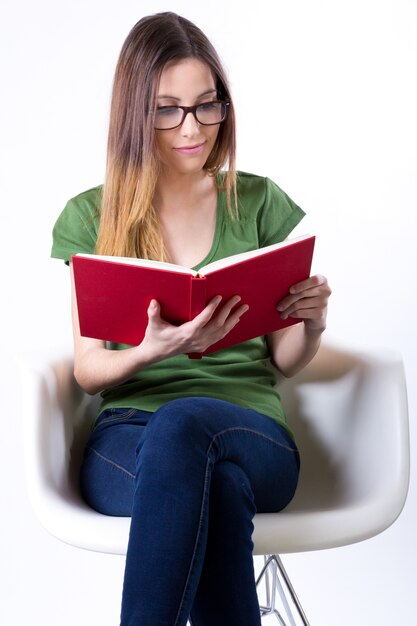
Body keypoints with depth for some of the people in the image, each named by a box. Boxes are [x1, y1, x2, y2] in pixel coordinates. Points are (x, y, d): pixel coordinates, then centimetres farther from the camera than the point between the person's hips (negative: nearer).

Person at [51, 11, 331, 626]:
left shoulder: (259, 203, 11)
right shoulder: (90, 217, 10)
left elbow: (283, 360, 13)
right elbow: (88, 368, 4)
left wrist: (312, 323, -12)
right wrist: (152, 350, -19)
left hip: (252, 433, 1)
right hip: (126, 439, 0)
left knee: (184, 420, -38)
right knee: (218, 491, -38)